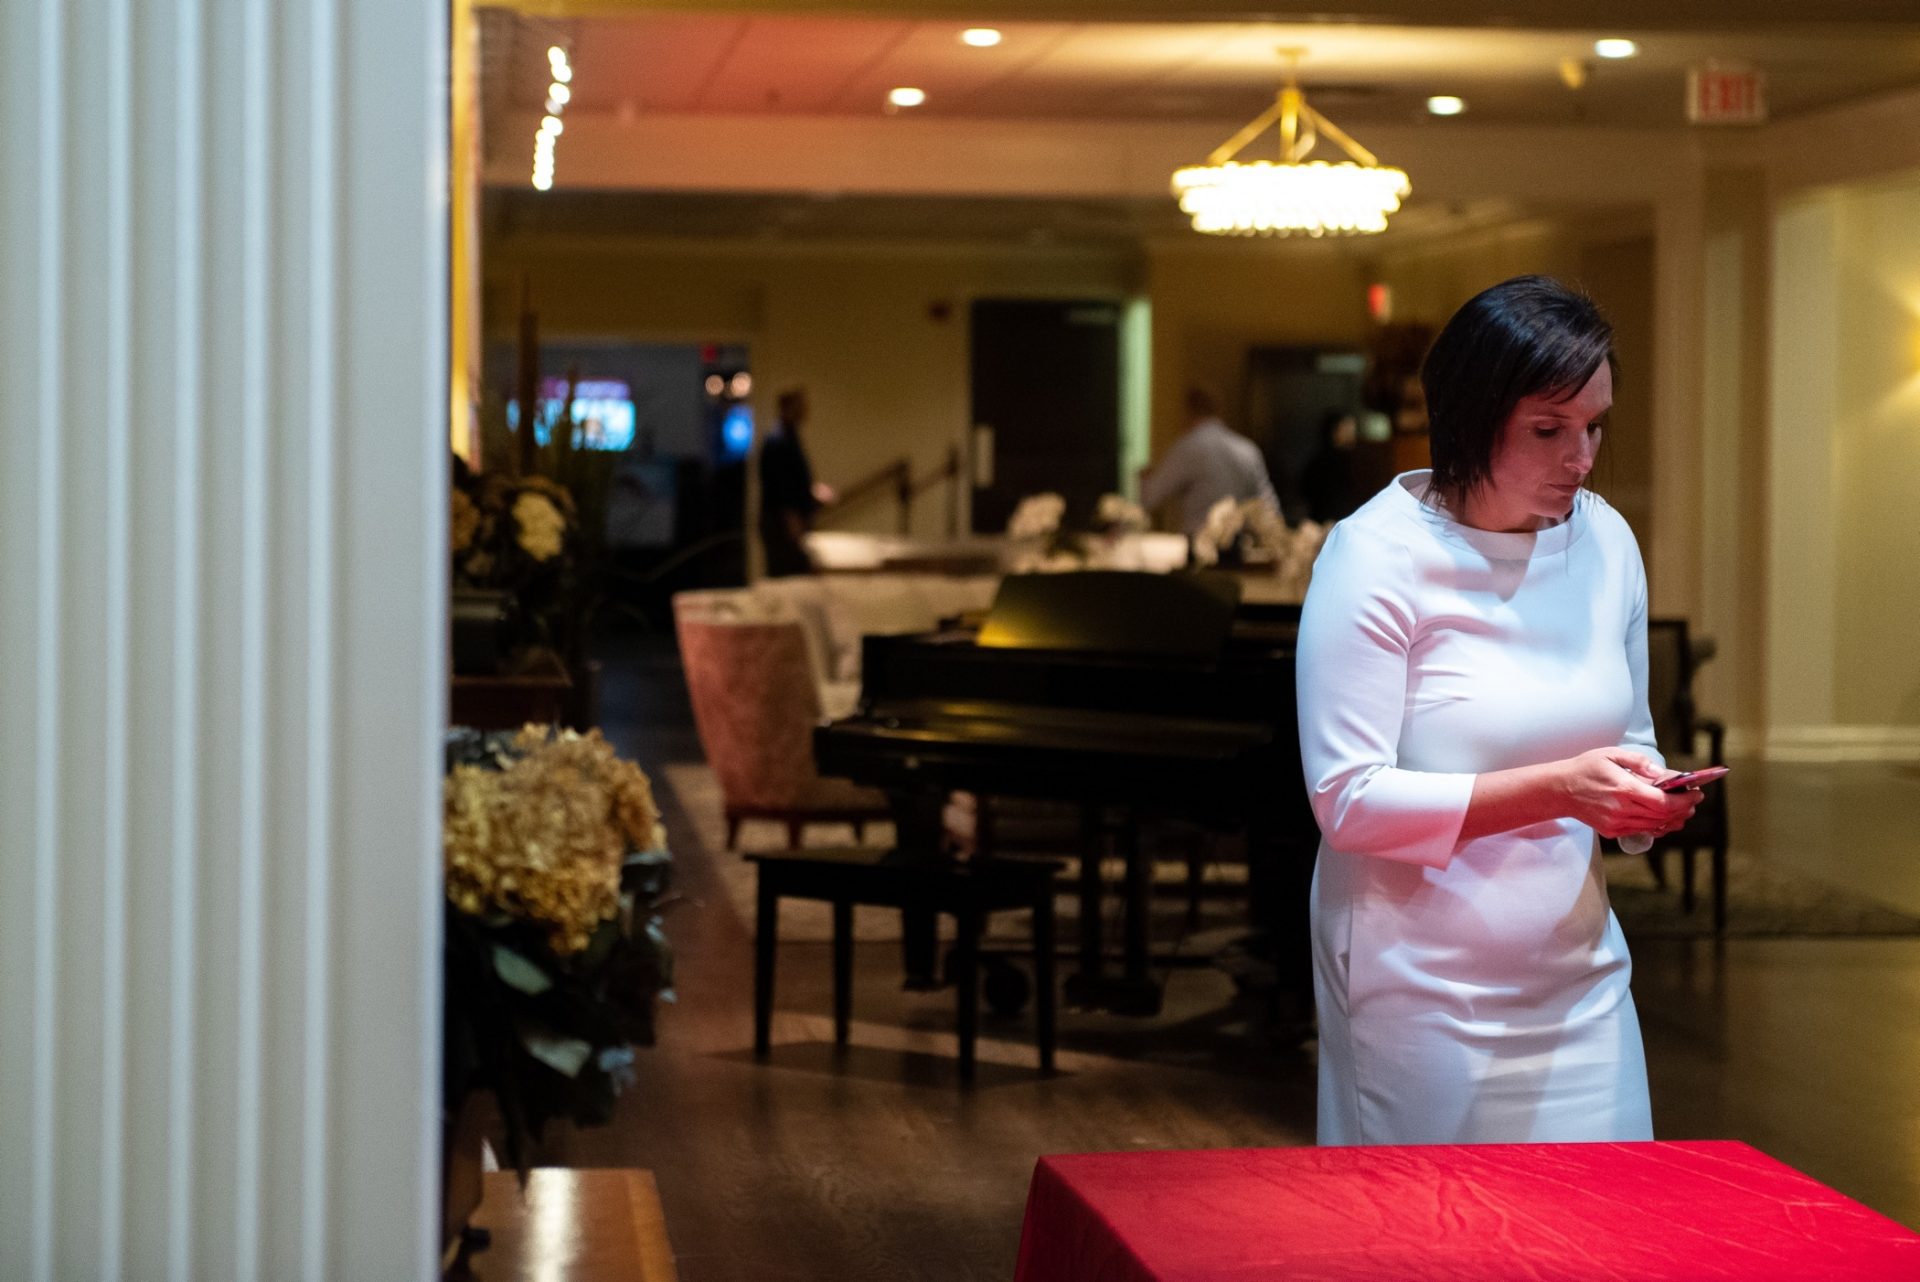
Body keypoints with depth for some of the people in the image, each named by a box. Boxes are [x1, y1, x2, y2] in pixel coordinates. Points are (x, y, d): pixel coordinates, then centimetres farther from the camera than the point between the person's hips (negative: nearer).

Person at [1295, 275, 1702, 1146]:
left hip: (1576, 975, 5)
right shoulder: (1376, 558, -13)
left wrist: (1644, 795, -8)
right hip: (1421, 988, -5)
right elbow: (1347, 800, -19)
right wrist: (1554, 789, -25)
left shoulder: (1605, 541, 6)